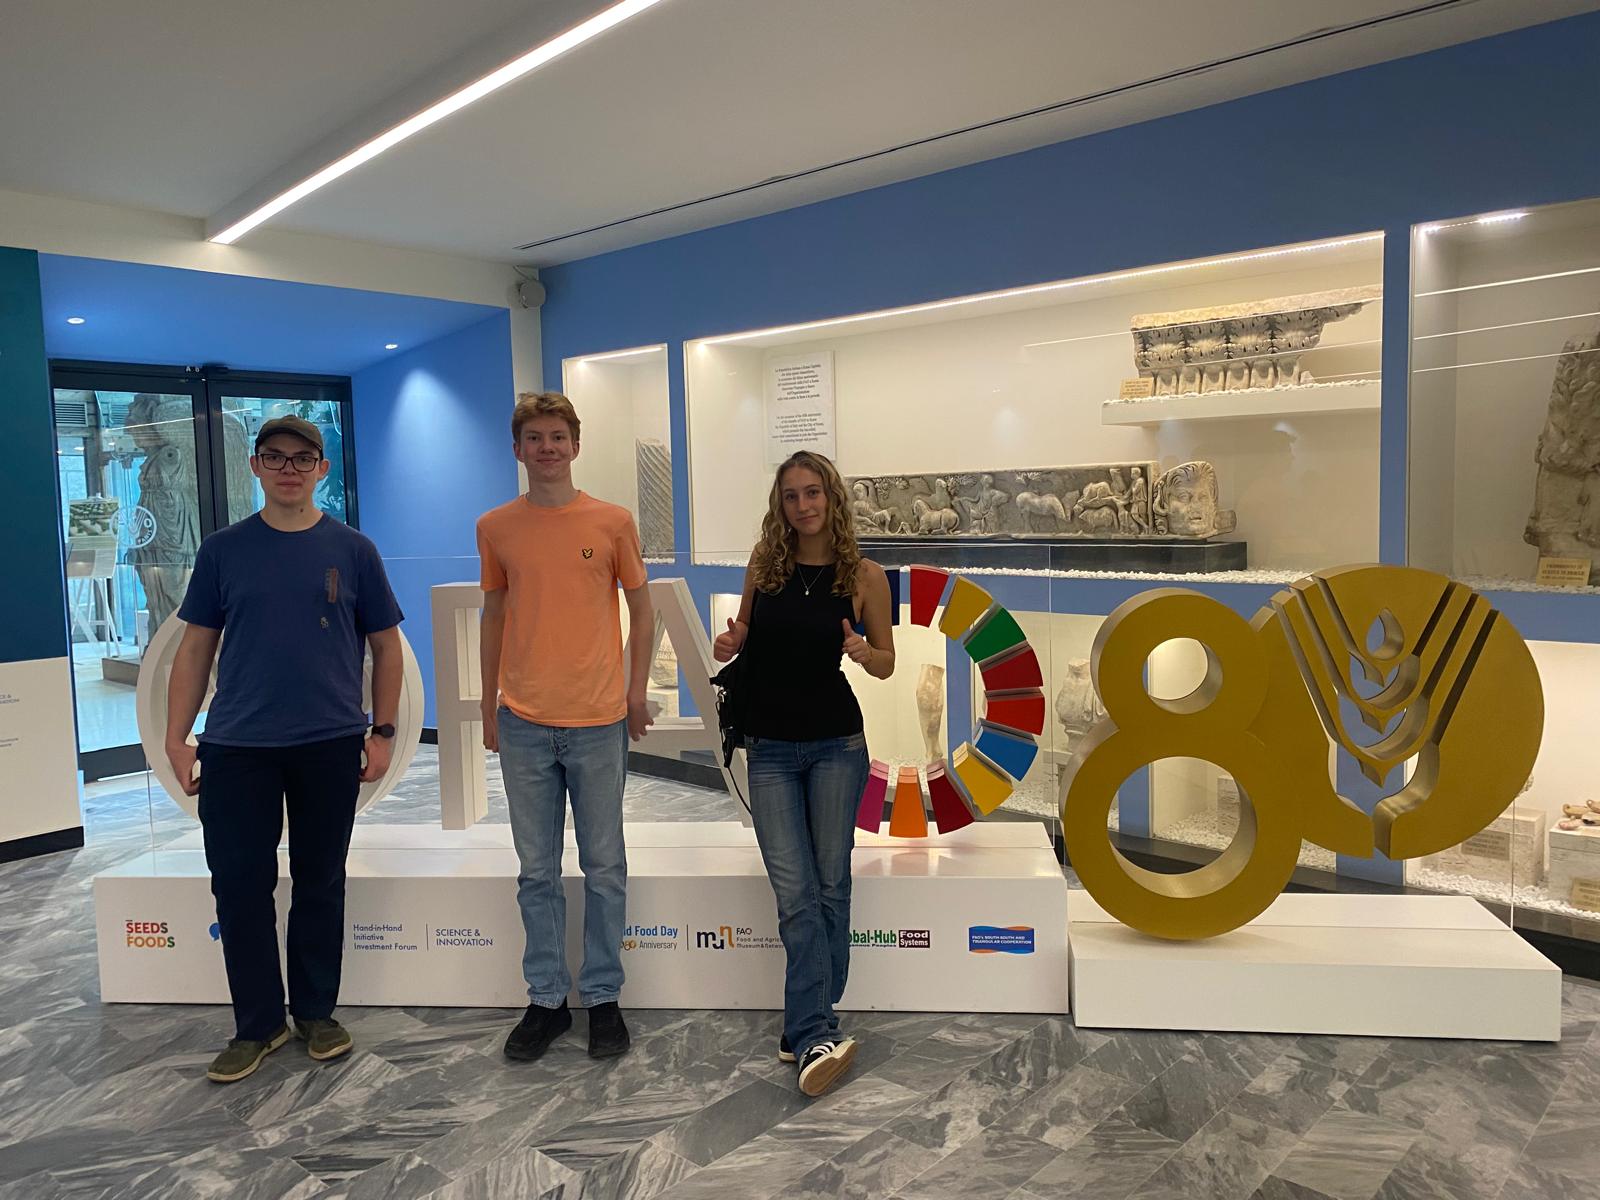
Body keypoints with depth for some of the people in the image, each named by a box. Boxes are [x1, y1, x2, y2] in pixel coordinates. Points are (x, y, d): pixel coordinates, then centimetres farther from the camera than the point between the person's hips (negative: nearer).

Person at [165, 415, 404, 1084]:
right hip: (237, 747, 1)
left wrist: (383, 732, -1)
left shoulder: (352, 550, 2)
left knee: (320, 884, 10)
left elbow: (385, 645, 5)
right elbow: (195, 648, 6)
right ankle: (257, 1025, 21)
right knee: (239, 886, 5)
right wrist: (177, 737, 1)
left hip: (331, 745, 0)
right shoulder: (224, 550, 4)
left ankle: (316, 1013, 26)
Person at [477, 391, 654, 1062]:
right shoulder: (495, 528, 4)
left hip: (598, 722, -1)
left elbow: (641, 610, 7)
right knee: (536, 871, 10)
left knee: (604, 868, 8)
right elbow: (494, 617, 12)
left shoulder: (612, 522, -1)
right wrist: (489, 707, 12)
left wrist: (636, 692, 2)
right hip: (524, 724, 2)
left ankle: (603, 998, 22)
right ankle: (546, 1000, 24)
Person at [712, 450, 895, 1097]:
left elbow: (886, 664, 3)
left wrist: (862, 651, -19)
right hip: (770, 748, 1)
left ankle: (808, 1030, 18)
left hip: (837, 745, -1)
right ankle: (818, 1037, -3)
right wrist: (728, 644, -7)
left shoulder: (864, 575, -5)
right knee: (796, 893, -5)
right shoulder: (763, 566, 0)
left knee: (830, 886, 5)